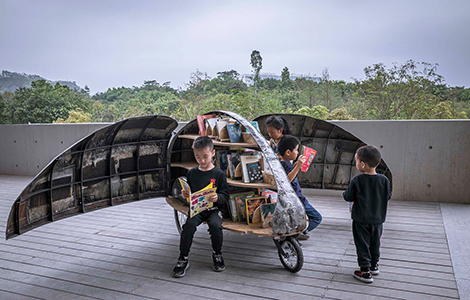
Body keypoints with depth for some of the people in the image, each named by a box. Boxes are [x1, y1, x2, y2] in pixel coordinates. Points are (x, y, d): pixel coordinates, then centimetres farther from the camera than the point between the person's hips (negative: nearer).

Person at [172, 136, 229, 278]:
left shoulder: (219, 174, -1)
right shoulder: (191, 173, 9)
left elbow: (225, 196, -2)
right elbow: (189, 194, 20)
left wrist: (217, 198, -23)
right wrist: (185, 195, -3)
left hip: (215, 208, -2)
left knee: (215, 225, -31)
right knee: (189, 224, -27)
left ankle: (217, 254, -1)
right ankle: (183, 259, -10)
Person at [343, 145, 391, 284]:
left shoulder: (357, 180, -18)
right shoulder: (384, 180, -7)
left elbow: (348, 197, -9)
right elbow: (388, 196, 4)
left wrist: (345, 194, 12)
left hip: (361, 219, -4)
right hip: (378, 219, 4)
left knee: (362, 245, 6)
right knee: (375, 243, 21)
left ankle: (365, 271, 9)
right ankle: (374, 266, 36)